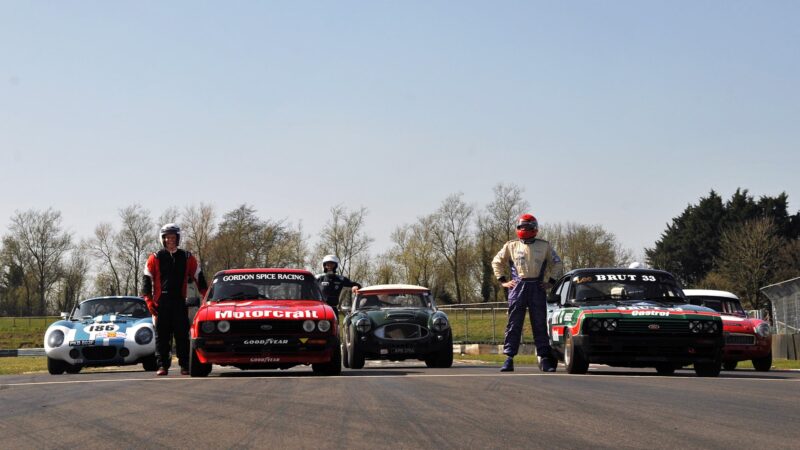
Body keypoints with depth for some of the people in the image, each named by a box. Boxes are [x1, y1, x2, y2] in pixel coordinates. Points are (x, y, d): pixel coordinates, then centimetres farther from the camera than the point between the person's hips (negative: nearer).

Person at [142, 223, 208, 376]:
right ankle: (162, 366, 2)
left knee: (182, 335, 0)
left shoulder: (187, 258, 11)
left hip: (180, 303, 1)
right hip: (161, 304, -1)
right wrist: (149, 302, -7)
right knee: (162, 336, 0)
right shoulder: (155, 258, 7)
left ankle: (184, 365, 4)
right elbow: (147, 281, 4)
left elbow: (199, 278, 14)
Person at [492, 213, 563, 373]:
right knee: (514, 324, -3)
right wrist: (502, 281, 9)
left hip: (537, 288, 0)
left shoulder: (544, 246, 12)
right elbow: (496, 262, 19)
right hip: (518, 287, 0)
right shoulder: (511, 246, 12)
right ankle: (509, 358, -3)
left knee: (540, 325, 1)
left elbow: (557, 263, 19)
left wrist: (551, 281, 8)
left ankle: (545, 359, 3)